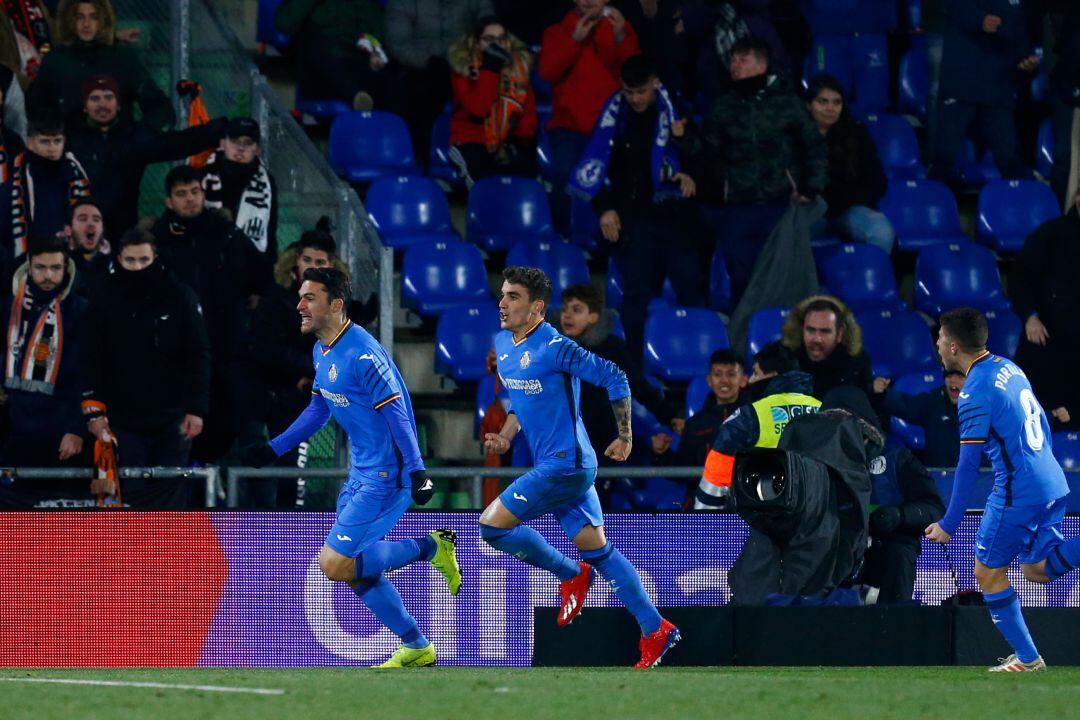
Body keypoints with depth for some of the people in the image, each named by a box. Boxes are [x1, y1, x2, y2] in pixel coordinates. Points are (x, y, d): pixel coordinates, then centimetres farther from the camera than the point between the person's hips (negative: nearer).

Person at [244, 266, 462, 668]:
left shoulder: (362, 354, -21)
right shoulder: (321, 352, 8)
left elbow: (397, 412, -22)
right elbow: (320, 409, 23)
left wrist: (417, 473, -26)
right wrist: (275, 449, 22)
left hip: (385, 475, -10)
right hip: (362, 471, 10)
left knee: (335, 565, -12)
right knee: (354, 571, 11)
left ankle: (431, 548, -1)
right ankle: (416, 648, 22)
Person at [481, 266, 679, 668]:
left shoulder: (554, 347, -17)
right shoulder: (502, 344, 10)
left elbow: (614, 379, -15)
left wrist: (625, 438, -9)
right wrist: (506, 436, 9)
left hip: (565, 464, -9)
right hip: (556, 466, 9)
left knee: (491, 524, -11)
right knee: (597, 550, 10)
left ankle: (570, 575, 5)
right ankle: (654, 629, 13)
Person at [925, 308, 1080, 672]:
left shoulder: (976, 392, -16)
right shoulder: (1009, 368, 10)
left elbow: (968, 465, -16)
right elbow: (1043, 426, 18)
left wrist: (949, 524, -10)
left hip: (1018, 492, -9)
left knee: (988, 572, 7)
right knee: (1037, 569, 16)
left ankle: (1027, 658, 9)